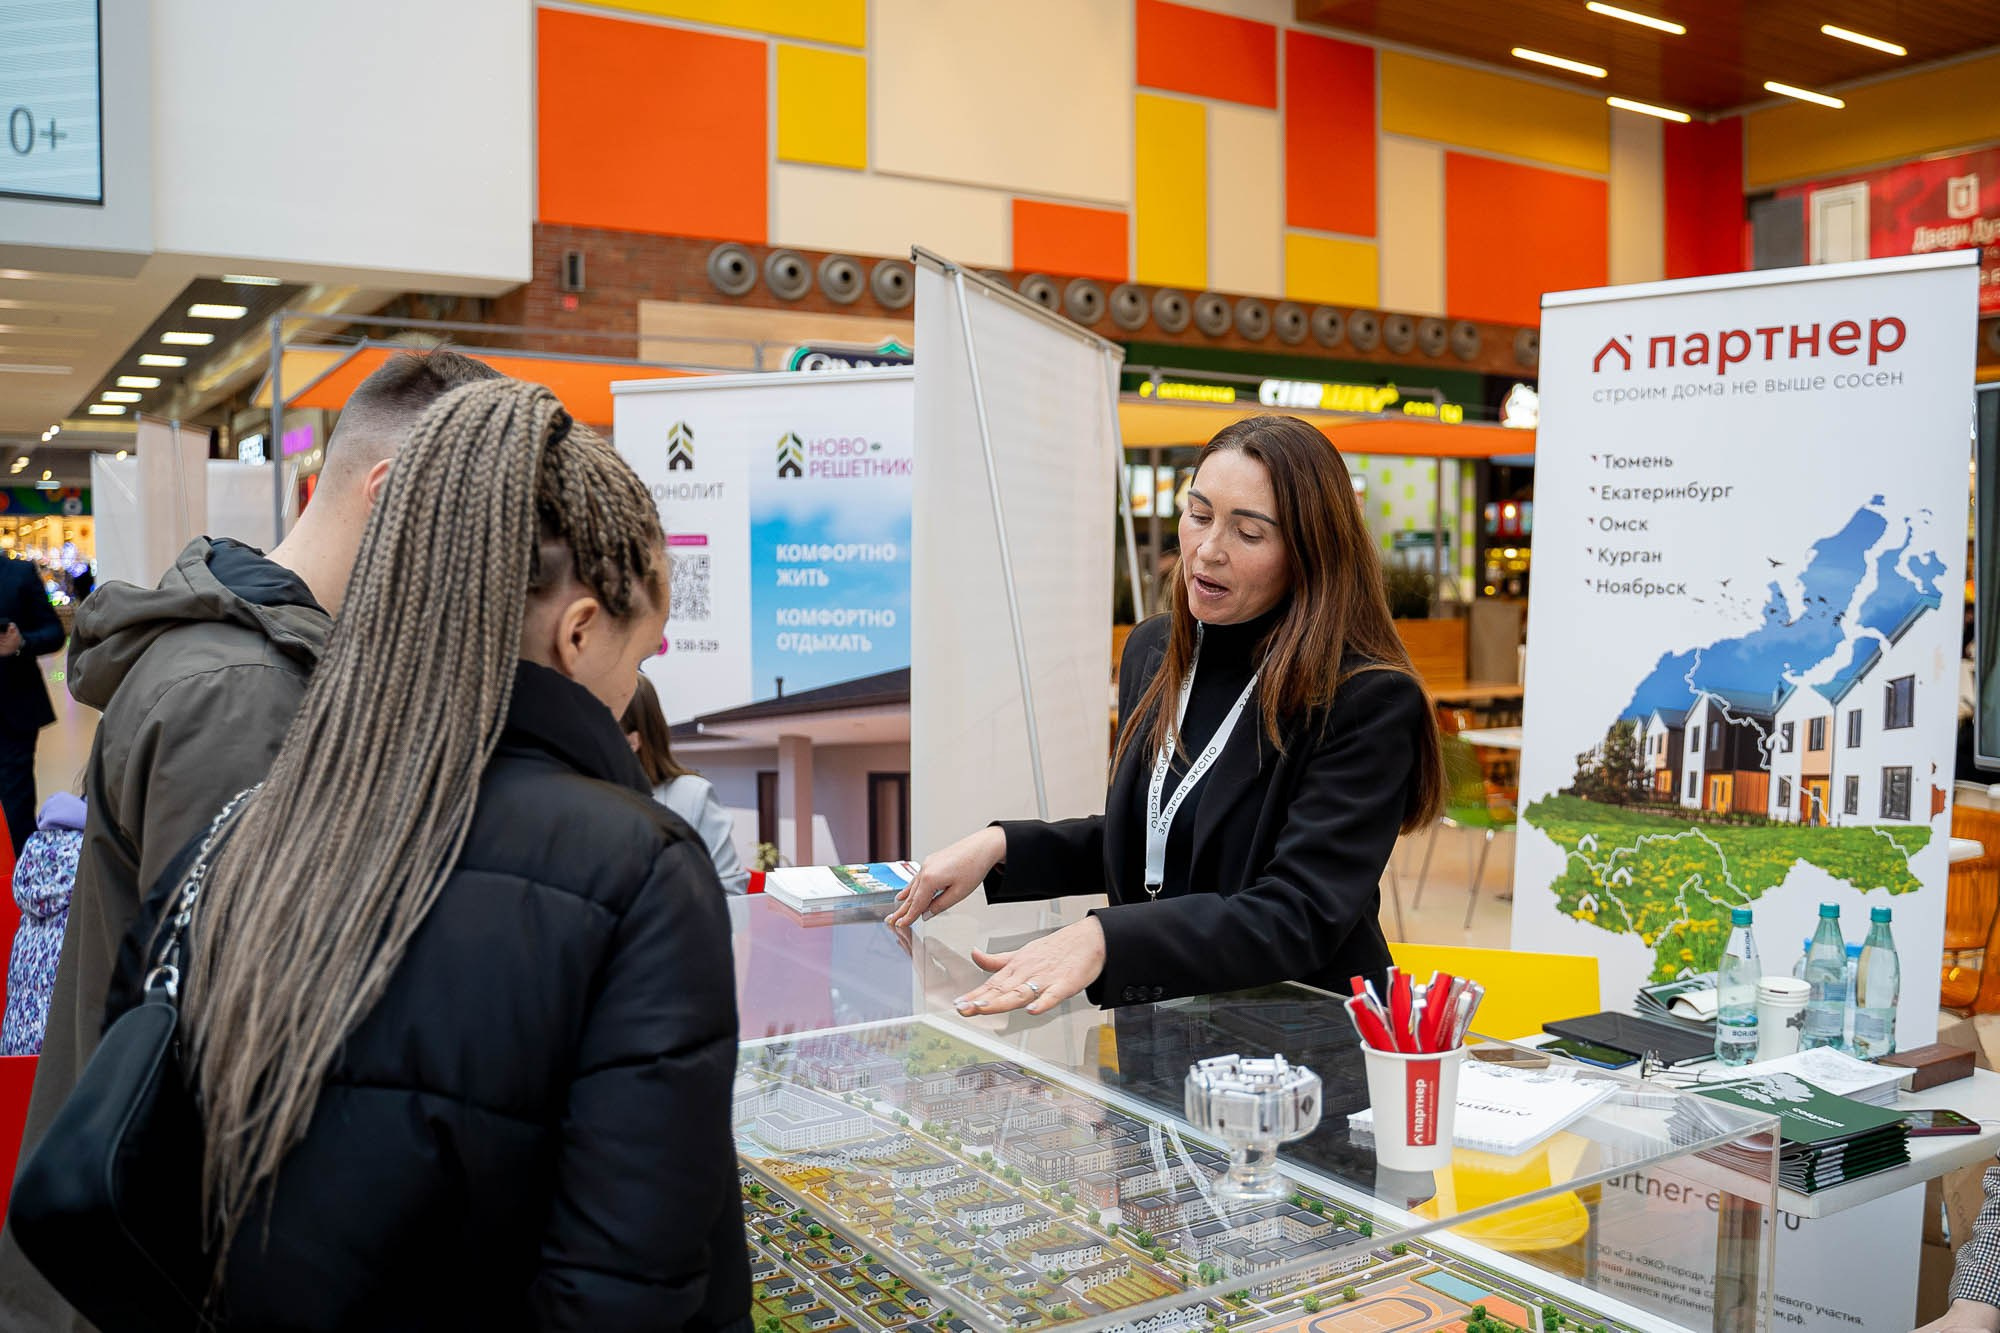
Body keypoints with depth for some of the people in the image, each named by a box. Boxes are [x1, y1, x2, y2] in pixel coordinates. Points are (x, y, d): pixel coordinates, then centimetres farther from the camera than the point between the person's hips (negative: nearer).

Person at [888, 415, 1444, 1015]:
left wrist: (1103, 939, -35)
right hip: (1154, 1018, 6)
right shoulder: (1154, 650, 7)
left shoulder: (1371, 702, -15)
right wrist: (1002, 847, 4)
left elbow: (1297, 915, -23)